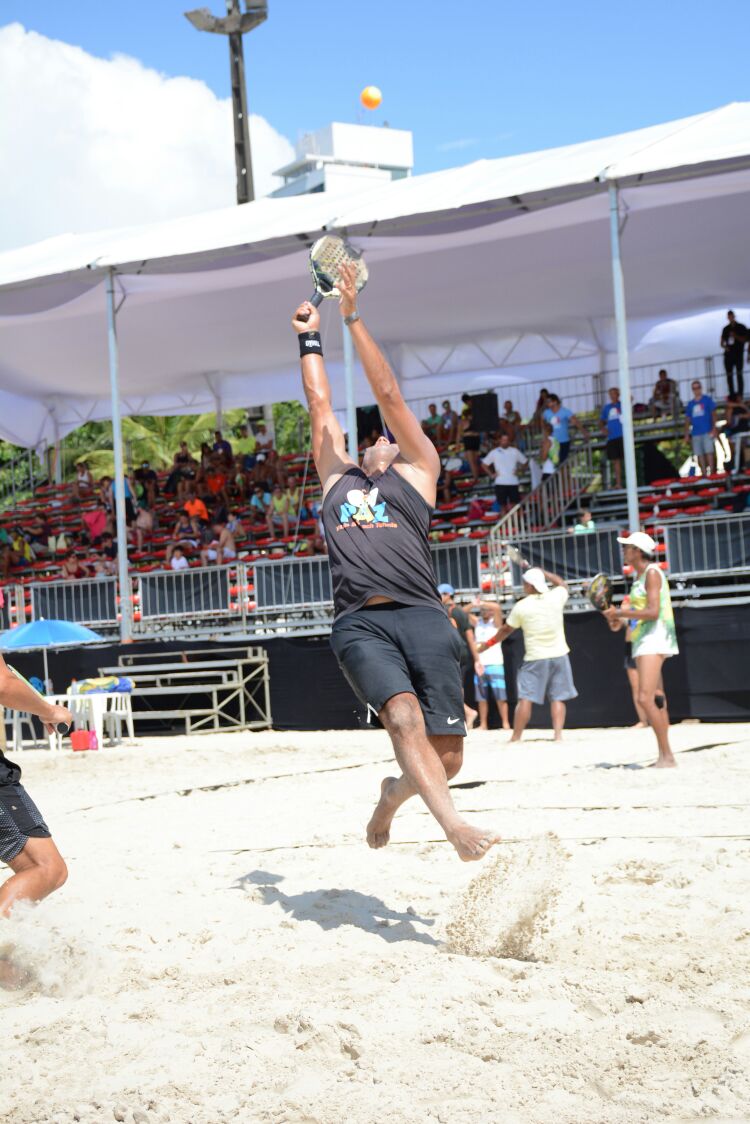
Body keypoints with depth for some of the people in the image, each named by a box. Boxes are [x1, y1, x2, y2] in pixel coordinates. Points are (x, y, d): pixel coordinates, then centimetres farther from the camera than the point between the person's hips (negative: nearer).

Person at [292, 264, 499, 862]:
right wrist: (310, 337, 39)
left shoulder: (418, 472, 20)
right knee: (404, 718, -26)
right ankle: (455, 825, -35)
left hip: (421, 615, -1)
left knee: (448, 756, -5)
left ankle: (396, 791, 25)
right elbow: (320, 404, 33)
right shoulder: (337, 477, 28)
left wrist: (353, 317, 16)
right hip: (359, 622, 1)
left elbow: (389, 393, 17)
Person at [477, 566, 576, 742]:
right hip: (559, 656, 3)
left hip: (535, 659, -2)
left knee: (525, 698, 0)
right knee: (558, 698, 6)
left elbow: (506, 630, 5)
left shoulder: (521, 607, -8)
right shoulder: (555, 597, -4)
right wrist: (542, 572, 25)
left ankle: (516, 737, 0)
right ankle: (558, 734, -3)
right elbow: (562, 584, 22)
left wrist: (488, 644, 21)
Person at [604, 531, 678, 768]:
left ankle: (667, 756, -15)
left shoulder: (652, 573, -10)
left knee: (645, 699, -18)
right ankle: (663, 757, 13)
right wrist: (622, 621, 11)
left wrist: (621, 613, -14)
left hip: (654, 640, -10)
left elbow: (653, 612, -20)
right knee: (656, 699, 9)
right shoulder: (639, 576, 18)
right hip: (643, 641, 10)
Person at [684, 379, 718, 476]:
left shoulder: (707, 399, 4)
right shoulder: (690, 404, 14)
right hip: (695, 433, 4)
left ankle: (711, 472, -10)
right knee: (699, 454, 0)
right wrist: (686, 435, 9)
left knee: (709, 452, -10)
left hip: (707, 432, -4)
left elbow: (713, 414, 0)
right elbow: (687, 420, 16)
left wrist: (714, 429, -10)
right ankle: (704, 474, 3)